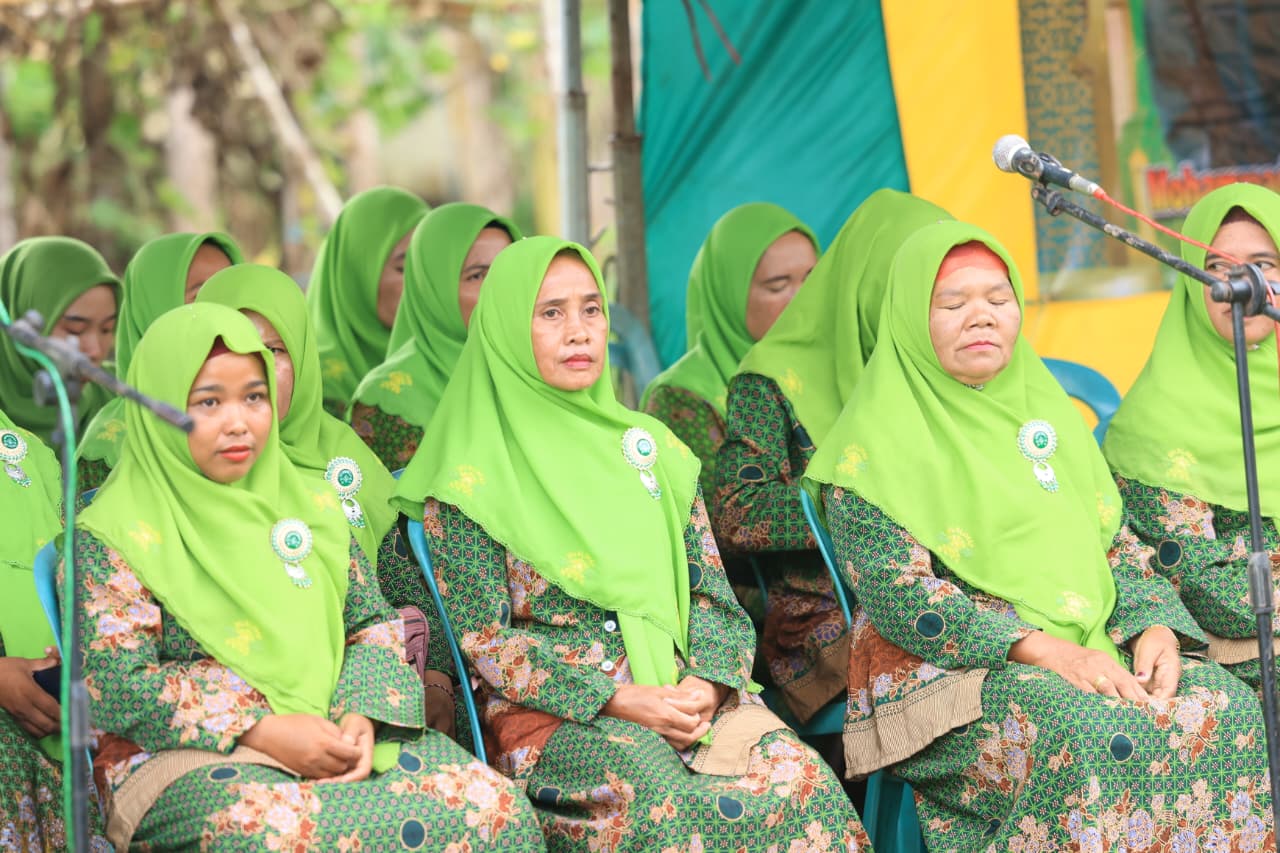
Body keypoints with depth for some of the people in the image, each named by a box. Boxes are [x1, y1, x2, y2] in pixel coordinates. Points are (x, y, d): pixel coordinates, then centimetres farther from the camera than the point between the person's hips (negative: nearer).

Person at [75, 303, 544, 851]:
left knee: (495, 806, -21)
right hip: (188, 759, -5)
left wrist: (362, 716, -7)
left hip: (333, 738, 5)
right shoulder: (113, 538, 0)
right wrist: (262, 730, -17)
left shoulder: (309, 507, 17)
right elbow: (117, 686, -8)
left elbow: (373, 624, 16)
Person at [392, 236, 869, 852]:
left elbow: (712, 593, 14)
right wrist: (618, 700, -14)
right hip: (552, 713, -4)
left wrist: (707, 684, -7)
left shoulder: (651, 446, 18)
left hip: (683, 691, 5)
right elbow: (485, 639, -3)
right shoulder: (472, 478, 2)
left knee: (805, 784, -26)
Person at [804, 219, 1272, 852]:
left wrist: (1155, 629, -6)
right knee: (1094, 736, -36)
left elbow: (1117, 543, 18)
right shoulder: (879, 437, -1)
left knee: (1227, 710, -22)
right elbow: (894, 591, -11)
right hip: (946, 671, -6)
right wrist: (1043, 649, -21)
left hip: (1090, 650, 6)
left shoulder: (1046, 412, 19)